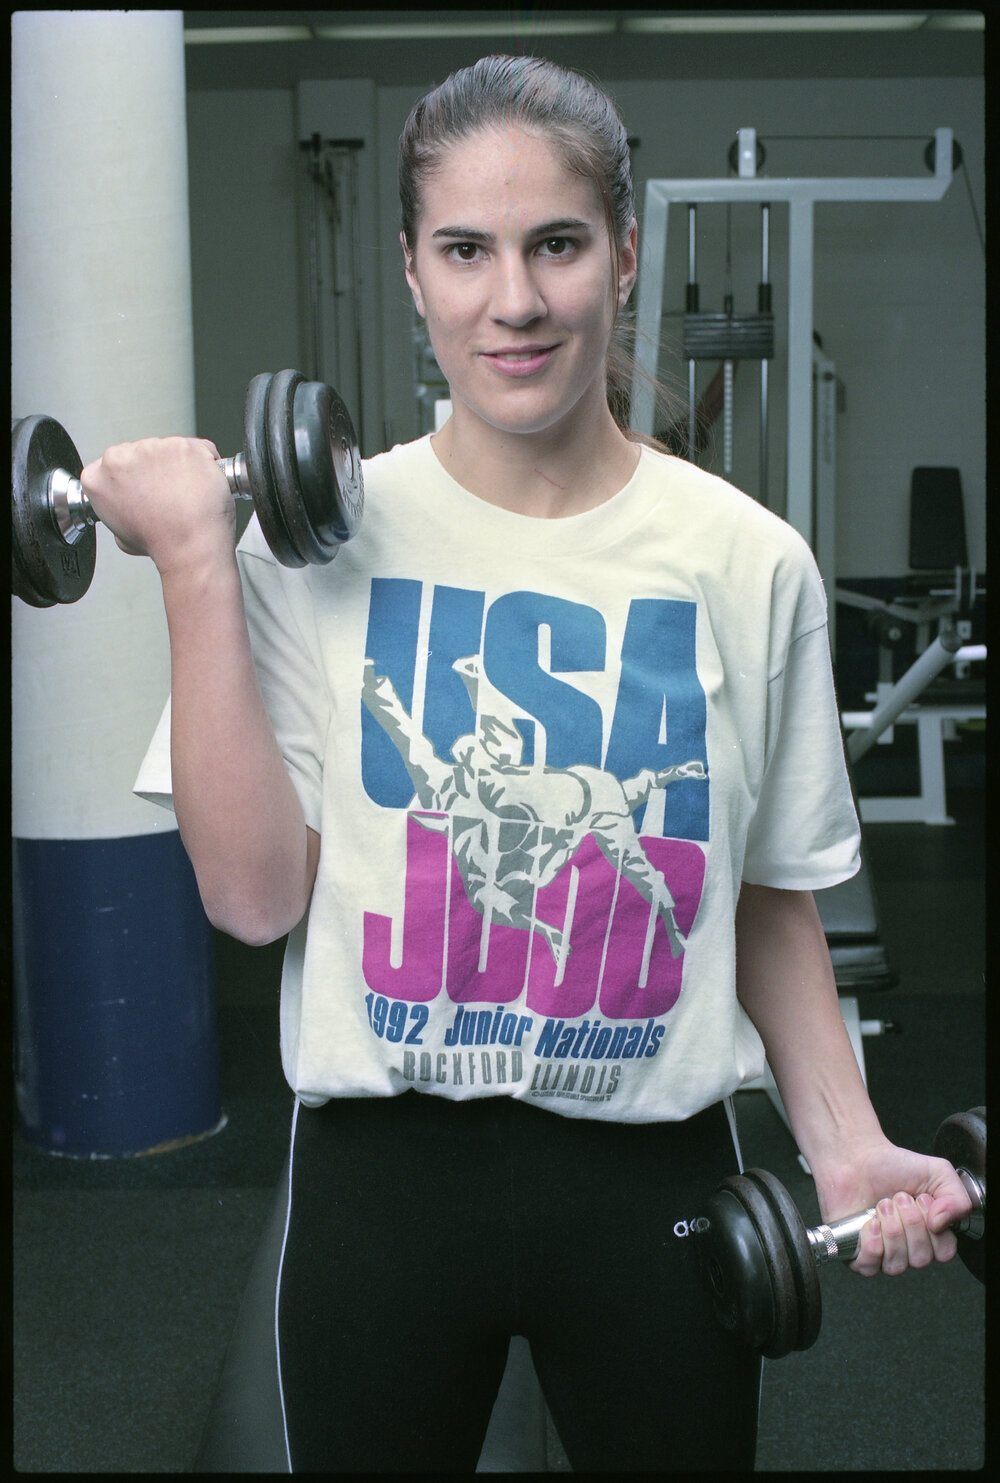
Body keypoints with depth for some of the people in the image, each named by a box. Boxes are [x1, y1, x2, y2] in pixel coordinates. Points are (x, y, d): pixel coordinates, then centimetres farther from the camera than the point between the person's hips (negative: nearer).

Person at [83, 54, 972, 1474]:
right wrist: (194, 562, -15)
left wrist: (848, 1143, -4)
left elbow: (772, 903, 6)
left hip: (654, 1181, 1)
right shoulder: (317, 534, -6)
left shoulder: (748, 565, -3)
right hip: (381, 1175, 0)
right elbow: (256, 897, -13)